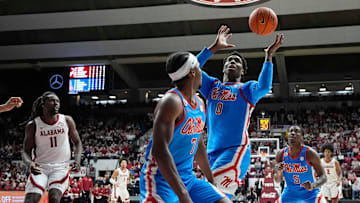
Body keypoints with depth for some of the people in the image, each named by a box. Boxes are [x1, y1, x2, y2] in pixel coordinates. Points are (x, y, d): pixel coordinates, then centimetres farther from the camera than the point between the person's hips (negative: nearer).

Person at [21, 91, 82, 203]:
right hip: (40, 168, 0)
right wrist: (29, 164, -24)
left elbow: (77, 142, 10)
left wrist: (77, 160, -9)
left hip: (61, 167, 0)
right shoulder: (33, 125, -5)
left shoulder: (67, 121, -1)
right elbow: (26, 151, -1)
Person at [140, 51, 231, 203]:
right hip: (161, 179, -9)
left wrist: (211, 180, 26)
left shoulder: (199, 103, 11)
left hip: (187, 178, 9)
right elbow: (159, 150, -29)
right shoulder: (172, 102, -18)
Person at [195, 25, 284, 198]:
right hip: (212, 151, 5)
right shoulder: (213, 86, 18)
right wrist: (214, 47, 1)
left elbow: (264, 87, -16)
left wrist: (268, 56, -15)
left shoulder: (247, 89, 7)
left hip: (236, 150, -5)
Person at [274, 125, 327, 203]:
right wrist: (278, 172, -24)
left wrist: (313, 185, -39)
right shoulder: (281, 154, -10)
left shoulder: (310, 153, -19)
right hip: (290, 193, 3)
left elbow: (323, 177, -18)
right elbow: (277, 180, 0)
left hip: (310, 194, -3)